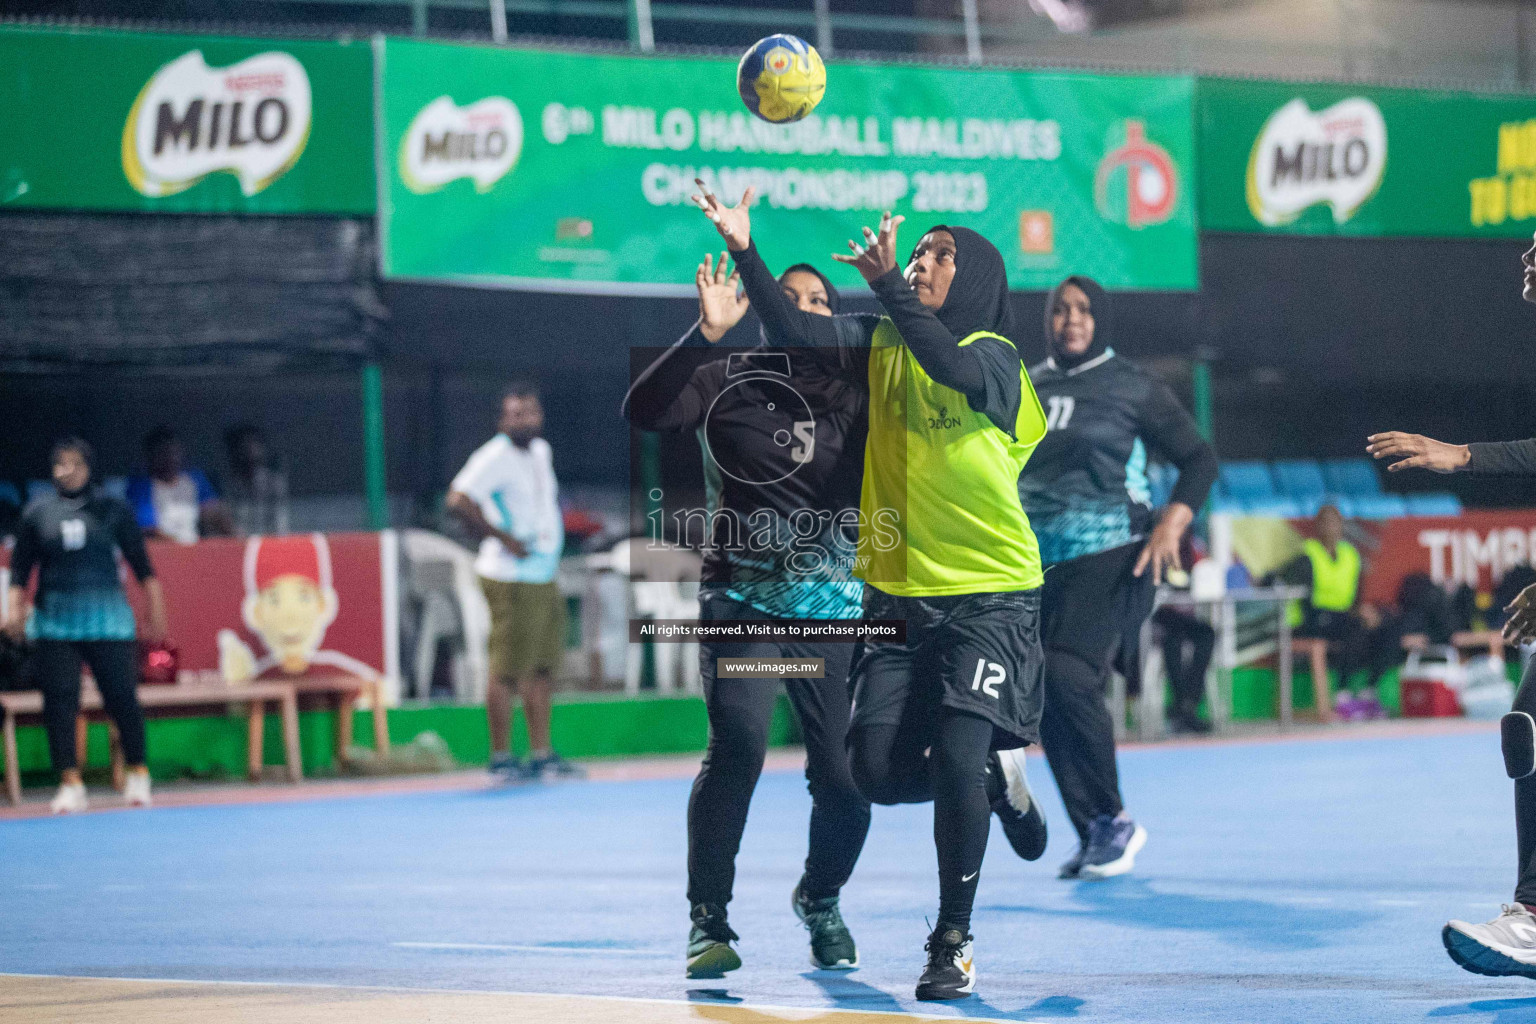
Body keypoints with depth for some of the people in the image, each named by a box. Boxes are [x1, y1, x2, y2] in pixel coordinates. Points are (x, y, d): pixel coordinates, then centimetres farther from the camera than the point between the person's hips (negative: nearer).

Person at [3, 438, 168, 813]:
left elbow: (142, 566, 7)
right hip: (54, 624, 1)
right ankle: (70, 782, -1)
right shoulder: (37, 513, 7)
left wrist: (156, 614, 4)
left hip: (108, 620, -1)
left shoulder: (113, 511, 4)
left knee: (122, 695, -2)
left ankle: (138, 775, 14)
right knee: (59, 701, -5)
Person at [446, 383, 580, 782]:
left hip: (545, 579, 9)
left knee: (542, 669, 10)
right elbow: (458, 501, -25)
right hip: (512, 580, -9)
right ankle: (501, 758, -1)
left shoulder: (541, 451, 14)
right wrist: (504, 538, -22)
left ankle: (542, 754, 14)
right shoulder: (495, 457, -14)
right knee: (507, 671, -6)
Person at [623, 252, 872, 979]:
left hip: (833, 609, 2)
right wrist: (706, 333, -20)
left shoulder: (853, 395, 9)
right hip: (741, 598, -2)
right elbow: (644, 409, -9)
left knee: (845, 776, -2)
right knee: (738, 746, -20)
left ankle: (820, 902, 27)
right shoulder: (729, 381, 3)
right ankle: (708, 920, -11)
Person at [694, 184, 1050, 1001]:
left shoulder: (995, 358, -7)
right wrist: (745, 251, -19)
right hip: (899, 595, 5)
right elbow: (793, 330, -6)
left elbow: (950, 365, -29)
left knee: (956, 760, -16)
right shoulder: (879, 345, 7)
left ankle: (954, 942, -1)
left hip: (991, 596, -4)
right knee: (880, 771, -4)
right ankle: (996, 779, 28)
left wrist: (886, 283, -40)